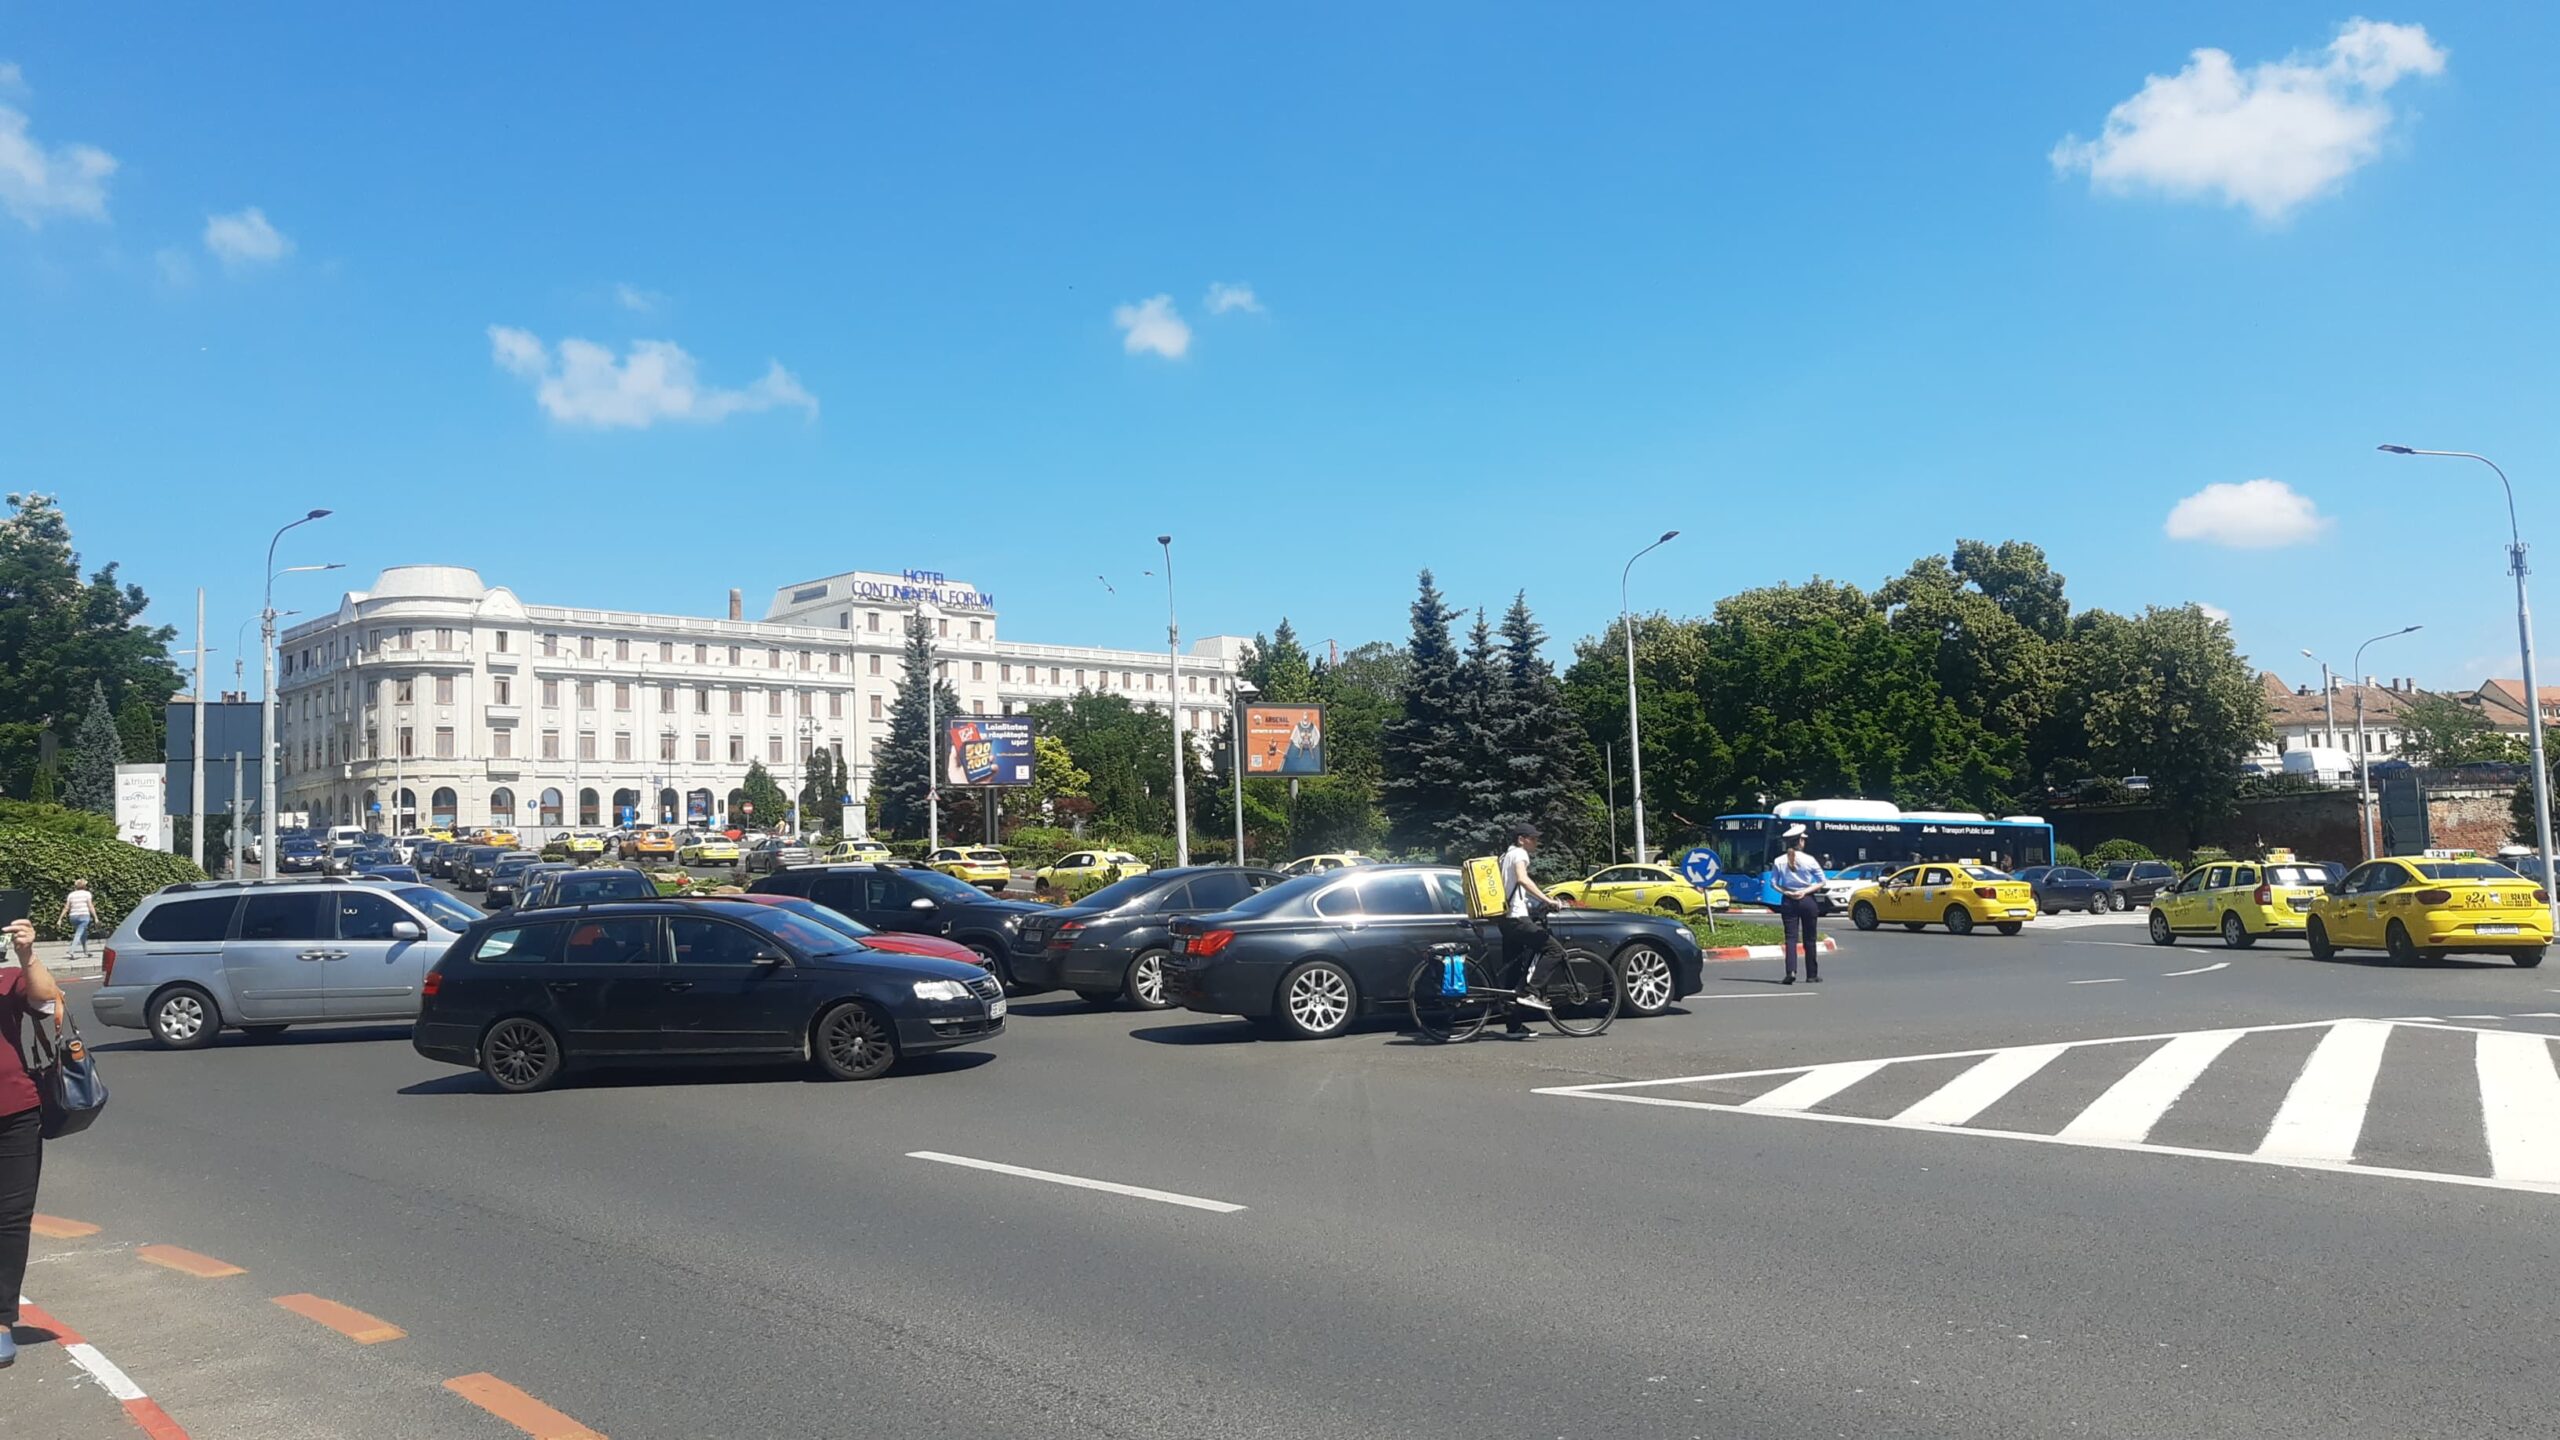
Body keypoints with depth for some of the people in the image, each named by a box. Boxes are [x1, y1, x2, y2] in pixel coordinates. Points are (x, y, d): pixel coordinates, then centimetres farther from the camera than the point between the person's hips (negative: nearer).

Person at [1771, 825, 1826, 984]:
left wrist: (1786, 892, -5)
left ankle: (1791, 971, -20)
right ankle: (1812, 975, 15)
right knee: (1810, 939, 9)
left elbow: (1773, 883, -1)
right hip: (1808, 901, -1)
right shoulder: (1809, 860, -7)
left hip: (1788, 901, 1)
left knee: (1791, 937, -1)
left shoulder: (1779, 861, 0)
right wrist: (1806, 891, -7)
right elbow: (1821, 882, -5)